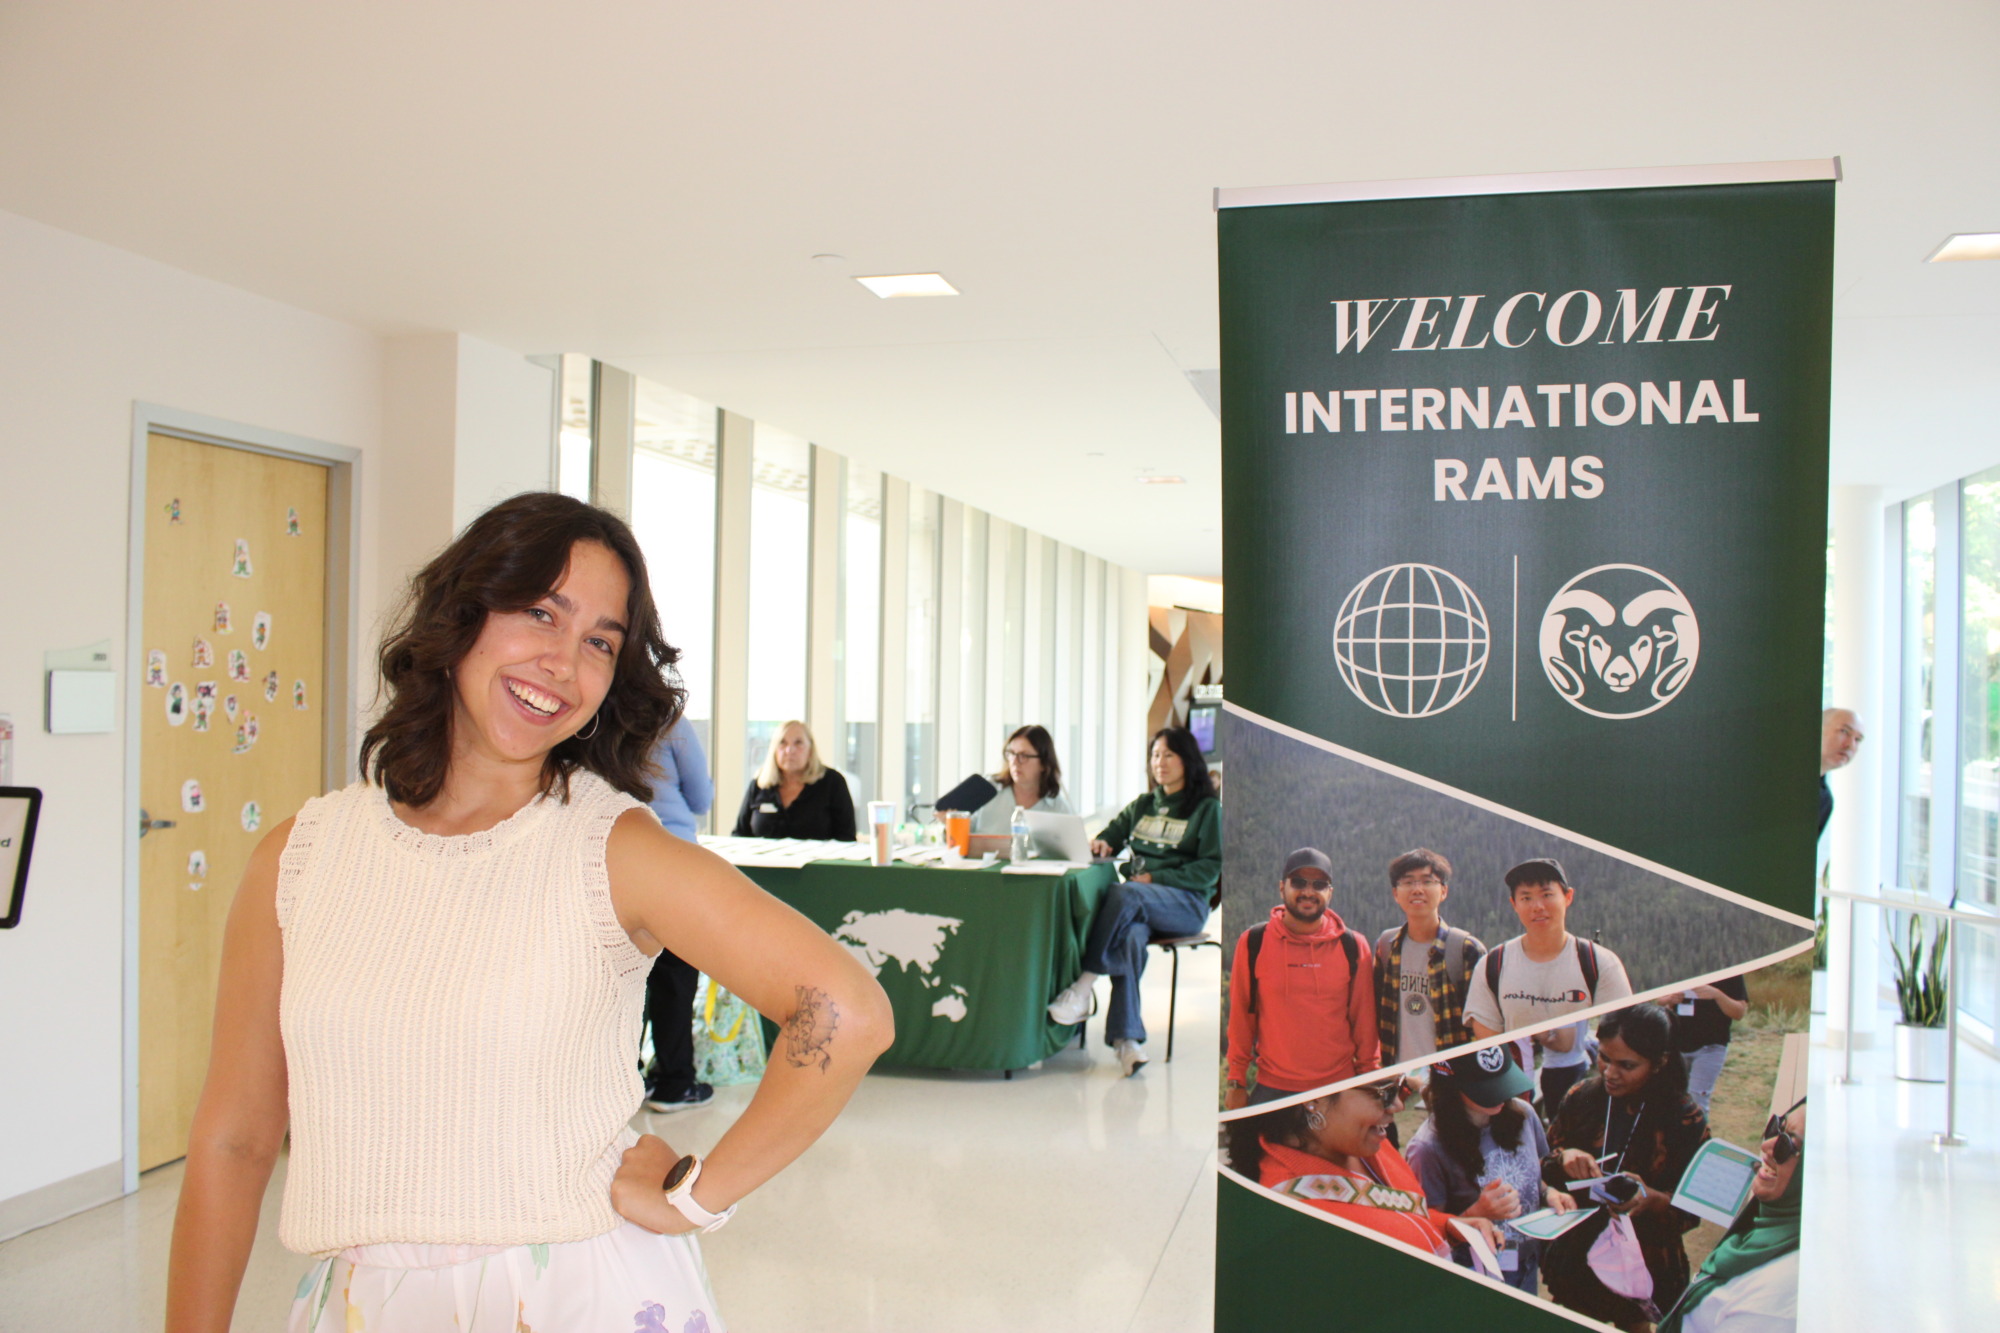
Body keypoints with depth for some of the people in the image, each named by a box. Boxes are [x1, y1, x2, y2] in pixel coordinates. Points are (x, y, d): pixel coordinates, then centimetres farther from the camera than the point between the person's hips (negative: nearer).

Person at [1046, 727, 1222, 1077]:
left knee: (1124, 894, -36)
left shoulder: (1207, 808, 7)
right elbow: (1111, 835, 28)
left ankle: (1082, 989, -35)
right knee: (1130, 936, -34)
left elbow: (1210, 869, -2)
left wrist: (1155, 878, -12)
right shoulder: (1142, 805, 24)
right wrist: (1100, 844, 2)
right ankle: (1126, 1038, -43)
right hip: (1138, 901, 4)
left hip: (1185, 903, -4)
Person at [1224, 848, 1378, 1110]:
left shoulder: (1353, 947, 3)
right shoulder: (1253, 943, 0)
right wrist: (1236, 1081, 5)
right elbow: (1241, 1016, 5)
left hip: (1339, 1093, 1)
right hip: (1272, 1091, 0)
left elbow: (1364, 1019, 7)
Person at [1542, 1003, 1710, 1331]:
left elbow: (1690, 1213, -11)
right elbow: (1542, 1168, 3)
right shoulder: (1581, 1098, -6)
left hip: (1645, 1271, -2)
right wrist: (1563, 1158, -19)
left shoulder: (1685, 1120, -13)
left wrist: (1652, 1200, -31)